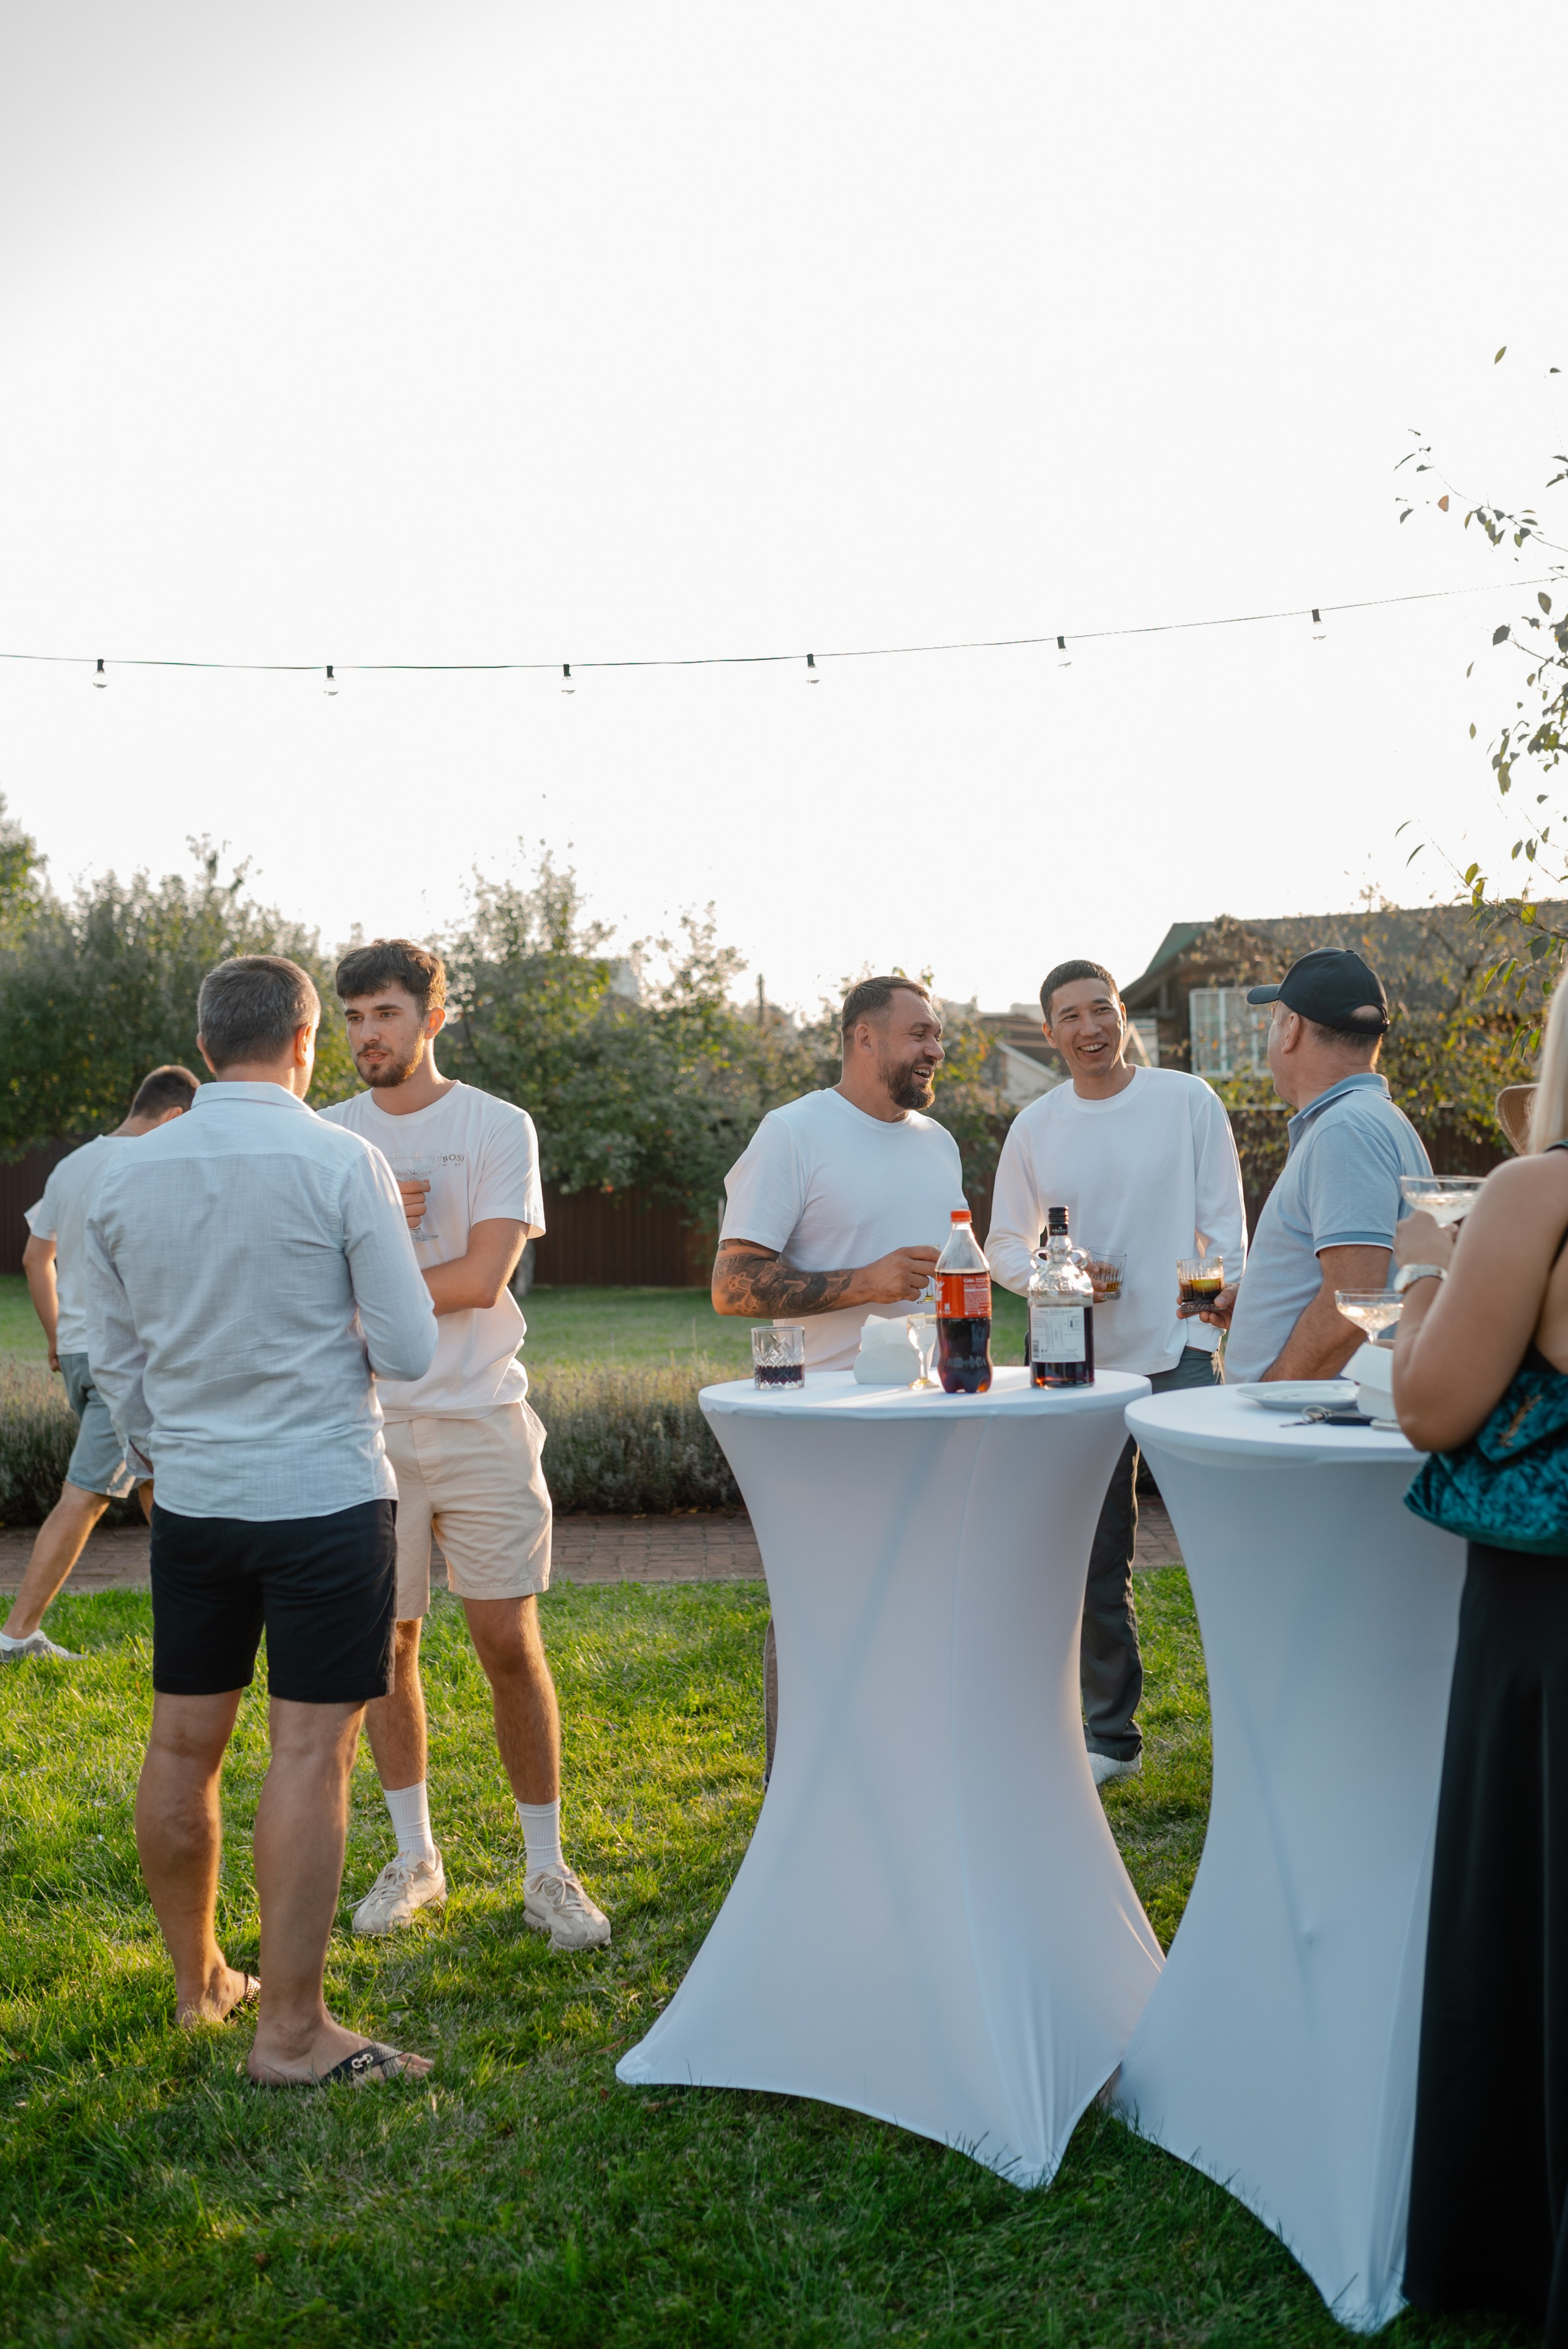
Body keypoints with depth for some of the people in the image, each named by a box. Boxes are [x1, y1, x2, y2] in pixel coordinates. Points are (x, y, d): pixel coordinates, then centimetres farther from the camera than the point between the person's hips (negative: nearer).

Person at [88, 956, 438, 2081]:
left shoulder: (129, 1174, 4)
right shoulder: (343, 1163, -12)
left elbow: (114, 1360, 14)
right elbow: (410, 1350, -10)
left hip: (191, 1501, 5)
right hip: (326, 1495, -5)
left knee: (183, 1744, 14)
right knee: (310, 1751, -1)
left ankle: (199, 1980, 30)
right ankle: (290, 2029, 5)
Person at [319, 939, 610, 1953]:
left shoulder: (498, 1127, -2)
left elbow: (481, 1278, -13)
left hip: (482, 1421, -2)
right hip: (371, 1424, 3)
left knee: (511, 1644, 0)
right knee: (389, 1646, 9)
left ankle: (548, 1871, 14)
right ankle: (414, 1857, 27)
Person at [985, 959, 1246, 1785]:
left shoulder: (1188, 1101, 1)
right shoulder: (1034, 1127, 7)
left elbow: (1223, 1222, 1)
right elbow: (1003, 1246, 12)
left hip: (1179, 1351, -3)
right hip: (1080, 1362, 3)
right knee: (1094, 1561, 10)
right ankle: (1110, 1734, 23)